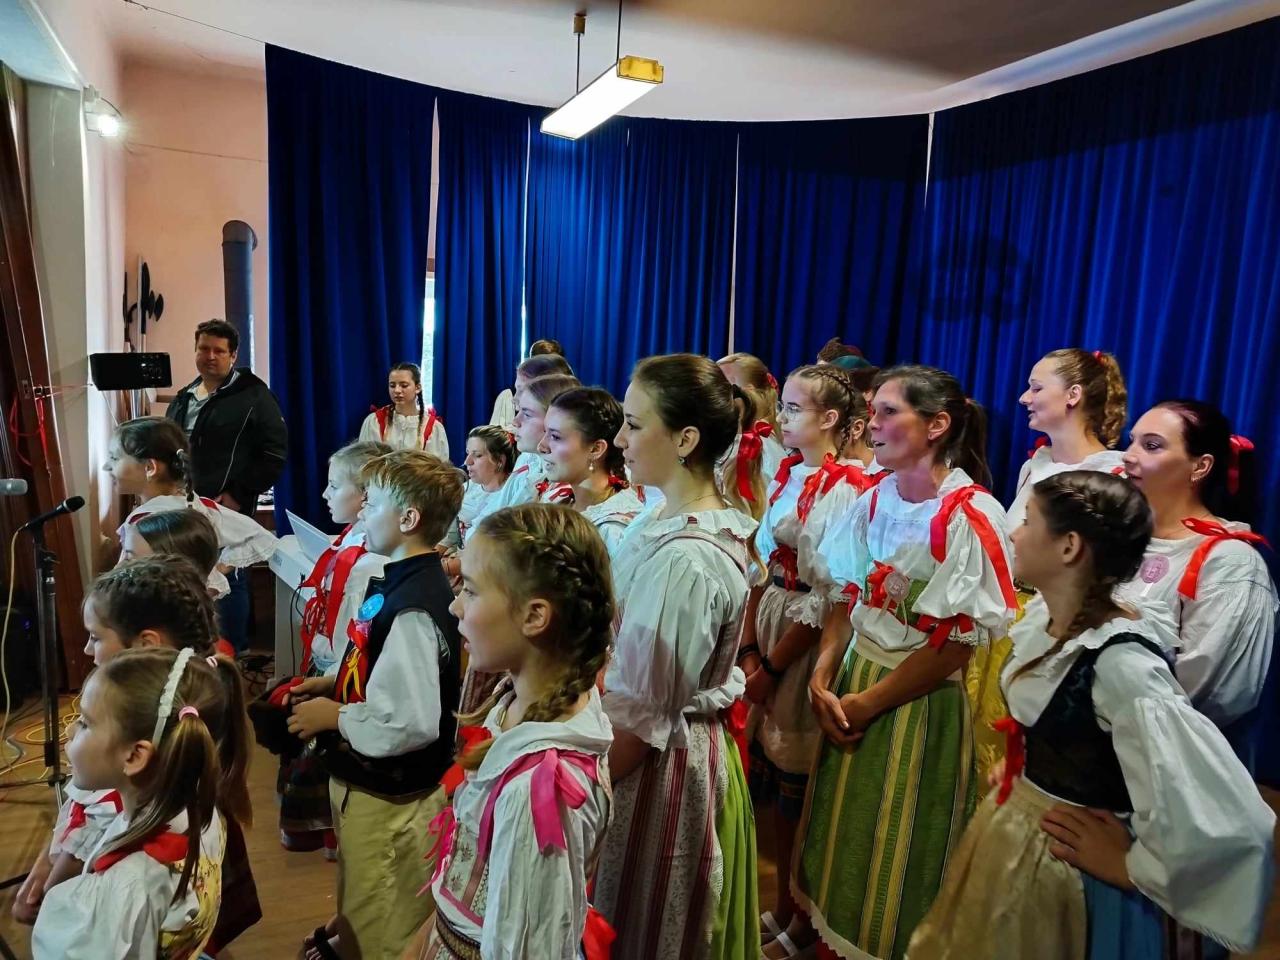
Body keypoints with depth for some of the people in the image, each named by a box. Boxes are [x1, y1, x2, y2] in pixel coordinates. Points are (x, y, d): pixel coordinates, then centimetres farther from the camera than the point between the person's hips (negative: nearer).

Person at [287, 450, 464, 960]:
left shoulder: (413, 608, -30)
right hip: (369, 781, 9)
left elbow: (412, 723, -32)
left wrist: (333, 716, -19)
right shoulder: (398, 582, 1)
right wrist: (334, 685, 3)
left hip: (388, 796, -9)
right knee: (364, 900, 34)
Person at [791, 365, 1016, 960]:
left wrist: (868, 703, -13)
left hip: (919, 702, -5)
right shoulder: (874, 500, 1)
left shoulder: (970, 516, -18)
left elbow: (958, 643, -18)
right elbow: (846, 598, 5)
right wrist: (824, 676, -9)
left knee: (891, 850, 12)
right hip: (852, 686, 6)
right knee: (838, 833, 20)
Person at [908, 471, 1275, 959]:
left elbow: (1227, 818, -34)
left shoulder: (1120, 663, -30)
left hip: (1069, 862, -8)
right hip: (1007, 829, 8)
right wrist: (1017, 773, 11)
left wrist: (1132, 868, -20)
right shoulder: (1043, 616, -4)